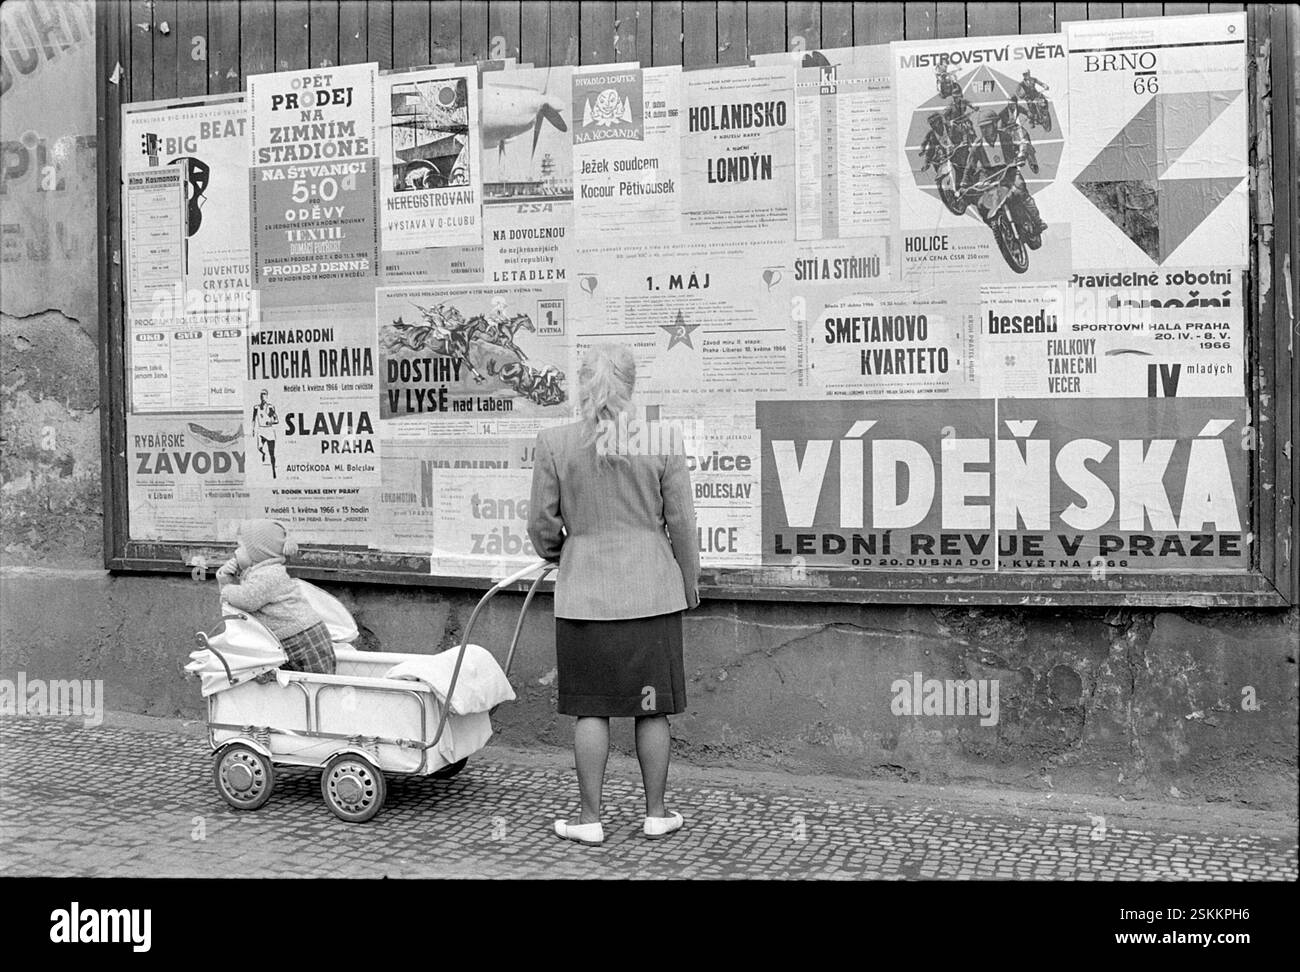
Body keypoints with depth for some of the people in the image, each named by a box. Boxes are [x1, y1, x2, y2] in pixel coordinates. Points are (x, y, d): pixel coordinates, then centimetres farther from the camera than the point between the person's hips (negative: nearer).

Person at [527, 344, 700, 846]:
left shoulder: (554, 443, -5)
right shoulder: (662, 442, -5)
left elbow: (542, 523, -1)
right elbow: (681, 522, 0)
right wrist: (689, 582, 14)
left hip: (584, 591, 0)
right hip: (652, 589, 1)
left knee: (591, 709, 8)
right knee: (653, 707, 11)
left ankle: (589, 818, 15)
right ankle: (656, 813, 22)